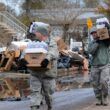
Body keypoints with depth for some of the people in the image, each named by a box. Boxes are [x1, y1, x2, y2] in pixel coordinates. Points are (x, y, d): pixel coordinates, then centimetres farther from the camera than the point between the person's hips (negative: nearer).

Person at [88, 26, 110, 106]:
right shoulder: (91, 44, 8)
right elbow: (90, 51, -9)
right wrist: (97, 42, -14)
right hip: (95, 67, 2)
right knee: (96, 84, 0)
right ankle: (99, 100, 12)